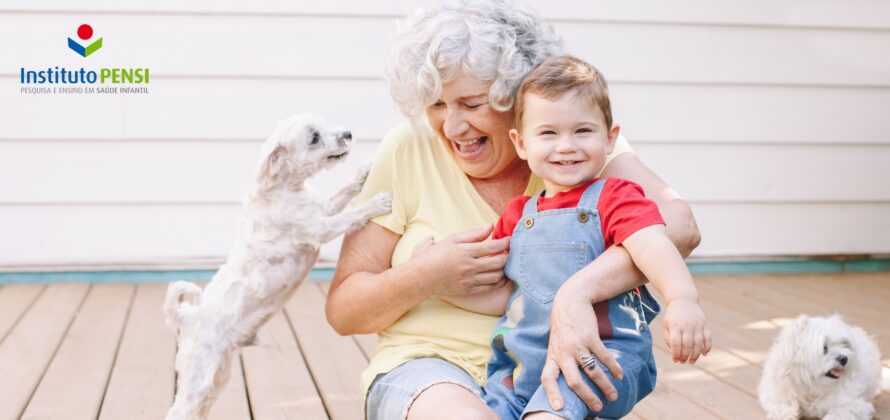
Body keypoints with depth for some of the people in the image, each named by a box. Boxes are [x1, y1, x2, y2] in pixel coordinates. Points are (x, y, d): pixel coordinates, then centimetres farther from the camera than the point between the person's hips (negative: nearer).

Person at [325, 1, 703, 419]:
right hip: (430, 367, 1)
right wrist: (425, 277, -18)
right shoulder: (407, 151, -2)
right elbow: (342, 310, 2)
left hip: (550, 370, 0)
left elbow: (678, 224, -21)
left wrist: (577, 291, -36)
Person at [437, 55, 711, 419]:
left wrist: (683, 300, -38)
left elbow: (652, 246, -19)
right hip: (520, 366, 6)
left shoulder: (614, 198, 0)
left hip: (604, 355, -6)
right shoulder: (518, 214, 17)